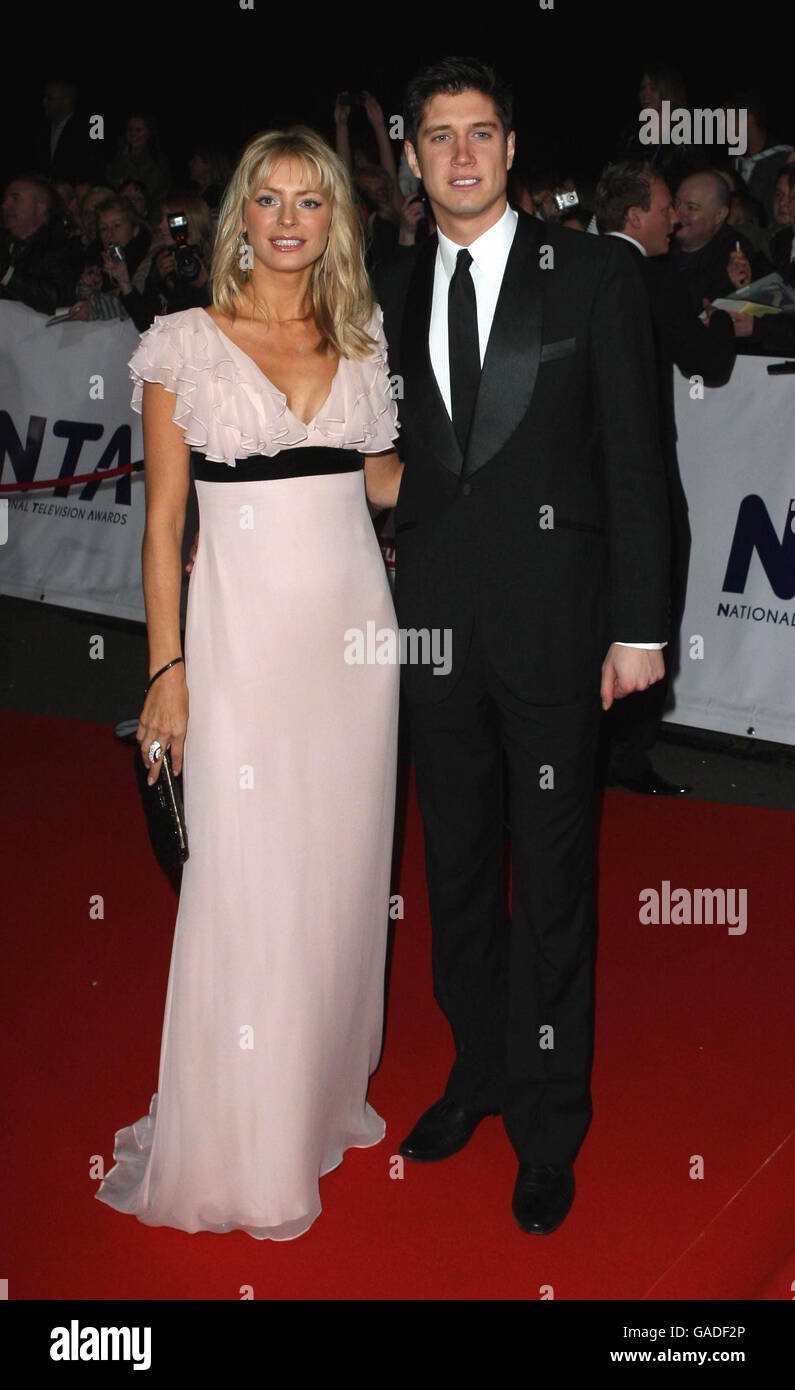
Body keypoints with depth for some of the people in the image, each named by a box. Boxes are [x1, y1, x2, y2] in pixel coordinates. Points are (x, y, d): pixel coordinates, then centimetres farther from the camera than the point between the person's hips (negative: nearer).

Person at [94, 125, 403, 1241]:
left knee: (342, 874, 11)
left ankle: (325, 1096, 30)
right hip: (244, 632, -4)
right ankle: (241, 1152, 15)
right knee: (245, 888, -1)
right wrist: (167, 670, -8)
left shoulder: (361, 338, 10)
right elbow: (163, 521, -3)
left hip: (355, 630, 4)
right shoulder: (186, 343, -2)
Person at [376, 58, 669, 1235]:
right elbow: (404, 459, 12)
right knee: (458, 864, 15)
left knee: (553, 876, 3)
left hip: (552, 619, -4)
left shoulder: (594, 275, -2)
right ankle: (478, 1069, 34)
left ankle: (550, 1117, 20)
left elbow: (635, 460, -5)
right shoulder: (398, 296, 11)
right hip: (436, 621, 5)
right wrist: (398, 599, 6)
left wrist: (639, 627, -9)